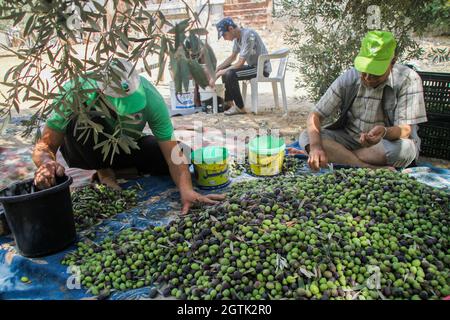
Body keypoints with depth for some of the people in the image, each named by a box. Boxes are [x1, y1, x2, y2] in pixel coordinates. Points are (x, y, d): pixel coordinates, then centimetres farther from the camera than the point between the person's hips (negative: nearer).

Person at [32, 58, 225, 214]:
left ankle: (115, 168, 3)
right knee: (80, 120, -36)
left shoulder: (150, 97, -31)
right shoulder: (77, 91, -33)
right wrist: (47, 163, -52)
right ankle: (105, 172, -8)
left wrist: (186, 190, -48)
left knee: (174, 157, -21)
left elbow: (172, 151, -32)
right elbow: (45, 146, -29)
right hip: (89, 149, -2)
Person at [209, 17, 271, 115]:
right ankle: (229, 103, 10)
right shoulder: (237, 37, 5)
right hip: (253, 66, 10)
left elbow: (240, 63, -25)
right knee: (225, 69, 12)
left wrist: (220, 73, -19)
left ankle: (240, 108, -13)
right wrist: (217, 68, 4)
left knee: (230, 74, -25)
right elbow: (232, 57, 17)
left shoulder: (248, 36, -23)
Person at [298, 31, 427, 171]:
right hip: (349, 138, 2)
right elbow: (315, 116, -12)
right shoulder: (349, 78, -9)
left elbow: (405, 129, -19)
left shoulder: (408, 80, -16)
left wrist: (384, 132, -44)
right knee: (306, 137, -22)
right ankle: (373, 169, -29)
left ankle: (337, 155, -20)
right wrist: (315, 146, -32)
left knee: (405, 148, -37)